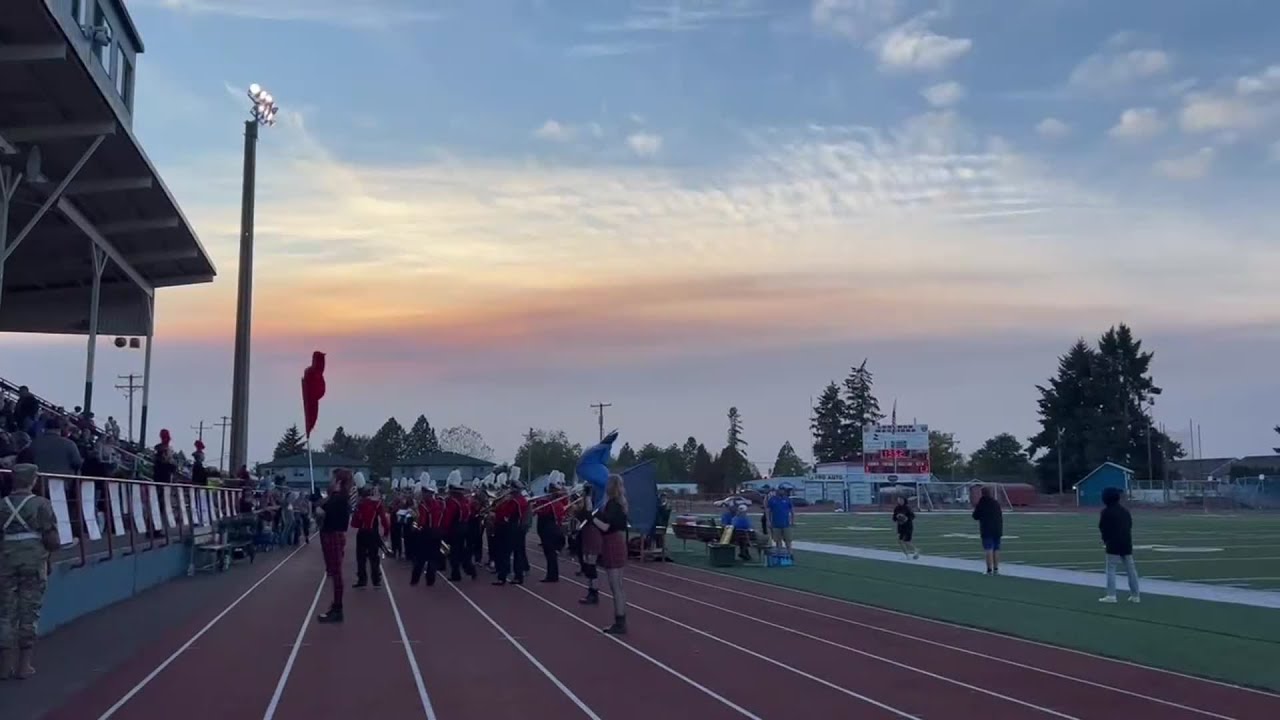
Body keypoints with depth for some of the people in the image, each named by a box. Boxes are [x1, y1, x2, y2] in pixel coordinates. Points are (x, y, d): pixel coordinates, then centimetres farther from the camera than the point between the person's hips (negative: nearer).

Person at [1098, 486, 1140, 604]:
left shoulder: (1106, 512, -9)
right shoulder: (1125, 511, 10)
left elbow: (1102, 528, -5)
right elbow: (1130, 525, 15)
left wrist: (1105, 539, 12)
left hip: (1113, 545, -6)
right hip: (1127, 543, 6)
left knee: (1111, 569, -3)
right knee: (1131, 569, 9)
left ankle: (1111, 595, -10)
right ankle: (1135, 595, 12)